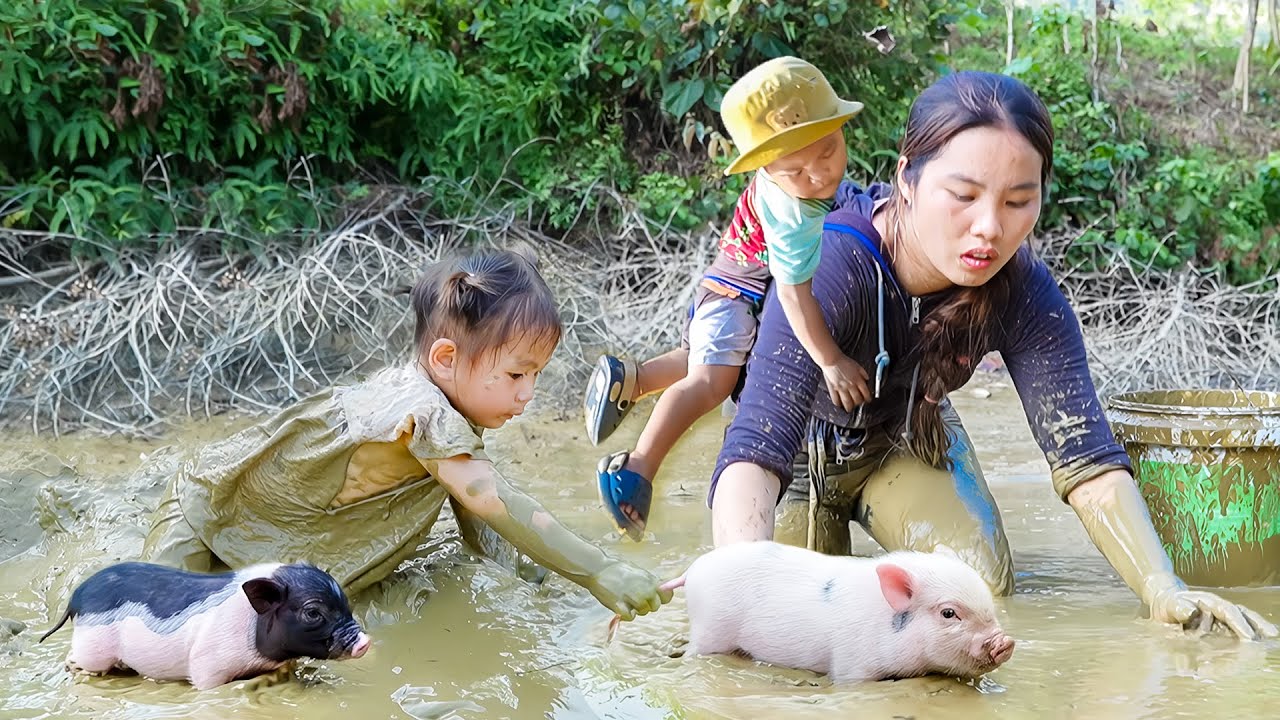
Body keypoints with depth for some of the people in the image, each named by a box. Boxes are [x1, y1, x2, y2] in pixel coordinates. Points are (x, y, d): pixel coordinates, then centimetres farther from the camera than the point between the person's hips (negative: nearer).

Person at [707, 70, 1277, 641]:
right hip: (806, 440, -3)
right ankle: (825, 512, 19)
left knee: (984, 583, -14)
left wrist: (1165, 592, -48)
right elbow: (755, 448, -50)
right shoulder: (831, 266, -41)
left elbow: (1085, 456, -30)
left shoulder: (1026, 295, -27)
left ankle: (864, 509, 19)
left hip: (906, 439, 3)